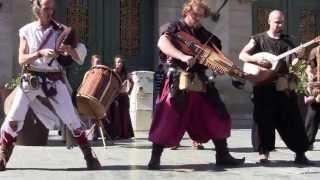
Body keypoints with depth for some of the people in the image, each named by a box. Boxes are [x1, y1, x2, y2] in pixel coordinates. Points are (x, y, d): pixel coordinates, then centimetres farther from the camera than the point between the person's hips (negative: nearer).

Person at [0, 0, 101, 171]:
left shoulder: (59, 30, 1)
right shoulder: (27, 31, -1)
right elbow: (21, 60, -7)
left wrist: (69, 49, -21)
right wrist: (40, 53, -23)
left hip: (54, 80, 0)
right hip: (31, 79, 0)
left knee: (71, 118, -4)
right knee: (14, 117, -6)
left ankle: (89, 156, 6)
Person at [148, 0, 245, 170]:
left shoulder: (205, 34, 16)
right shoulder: (176, 27, -2)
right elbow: (162, 43, -21)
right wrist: (183, 57, -35)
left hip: (200, 81, 6)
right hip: (179, 81, -6)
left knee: (217, 117, 6)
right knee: (167, 119, -8)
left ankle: (223, 156, 18)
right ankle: (155, 157, 3)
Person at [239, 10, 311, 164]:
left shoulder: (287, 41, 14)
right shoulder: (258, 39, 5)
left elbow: (293, 61, 6)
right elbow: (242, 55, -2)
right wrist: (256, 60, -19)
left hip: (284, 85, 3)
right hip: (264, 85, -2)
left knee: (292, 119, 2)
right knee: (265, 120, -2)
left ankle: (300, 153, 8)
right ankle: (264, 152, 7)